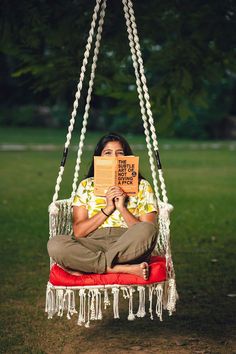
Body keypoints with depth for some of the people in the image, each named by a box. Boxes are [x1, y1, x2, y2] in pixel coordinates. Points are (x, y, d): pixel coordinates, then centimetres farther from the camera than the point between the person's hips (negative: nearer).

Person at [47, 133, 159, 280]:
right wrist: (107, 208, -3)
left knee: (147, 230, -34)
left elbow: (147, 231, 3)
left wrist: (122, 207, -7)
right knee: (55, 244, -30)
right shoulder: (86, 185, 18)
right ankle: (125, 269, -30)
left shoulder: (142, 186, 15)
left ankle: (87, 267, -27)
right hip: (92, 245, 1)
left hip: (128, 248, -1)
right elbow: (78, 231, 6)